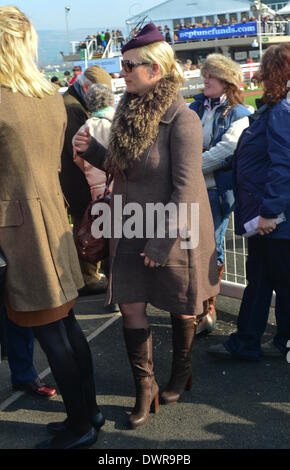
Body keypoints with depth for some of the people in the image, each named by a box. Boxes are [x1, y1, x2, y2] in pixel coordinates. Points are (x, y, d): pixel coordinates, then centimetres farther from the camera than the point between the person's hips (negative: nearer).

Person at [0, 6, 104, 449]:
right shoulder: (53, 97, 6)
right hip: (53, 213, 8)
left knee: (51, 334, 4)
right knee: (67, 325, 17)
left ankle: (79, 425, 19)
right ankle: (89, 409, 30)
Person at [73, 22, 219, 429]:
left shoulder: (181, 119, -19)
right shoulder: (129, 111, 5)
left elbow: (185, 189, -21)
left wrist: (161, 242, -20)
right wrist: (93, 151, -3)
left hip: (172, 233, -6)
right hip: (131, 231, 7)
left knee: (179, 308, 13)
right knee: (131, 307, 6)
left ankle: (181, 373, 38)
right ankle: (145, 388, 22)